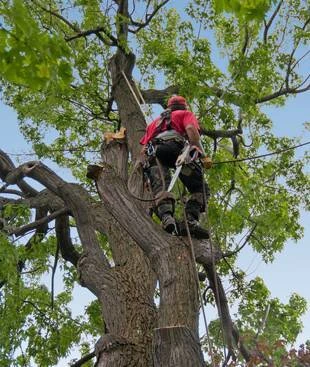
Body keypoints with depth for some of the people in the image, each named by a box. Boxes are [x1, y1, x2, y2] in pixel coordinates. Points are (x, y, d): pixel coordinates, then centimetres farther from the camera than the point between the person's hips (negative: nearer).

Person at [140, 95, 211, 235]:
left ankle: (166, 217, -45)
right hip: (174, 147, -4)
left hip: (153, 152, 4)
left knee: (160, 188, -19)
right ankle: (191, 220, -23)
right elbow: (191, 129, 3)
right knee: (199, 187, -1)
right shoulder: (186, 114, 29)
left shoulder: (156, 120, 43)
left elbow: (143, 150, 30)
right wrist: (202, 153, 2)